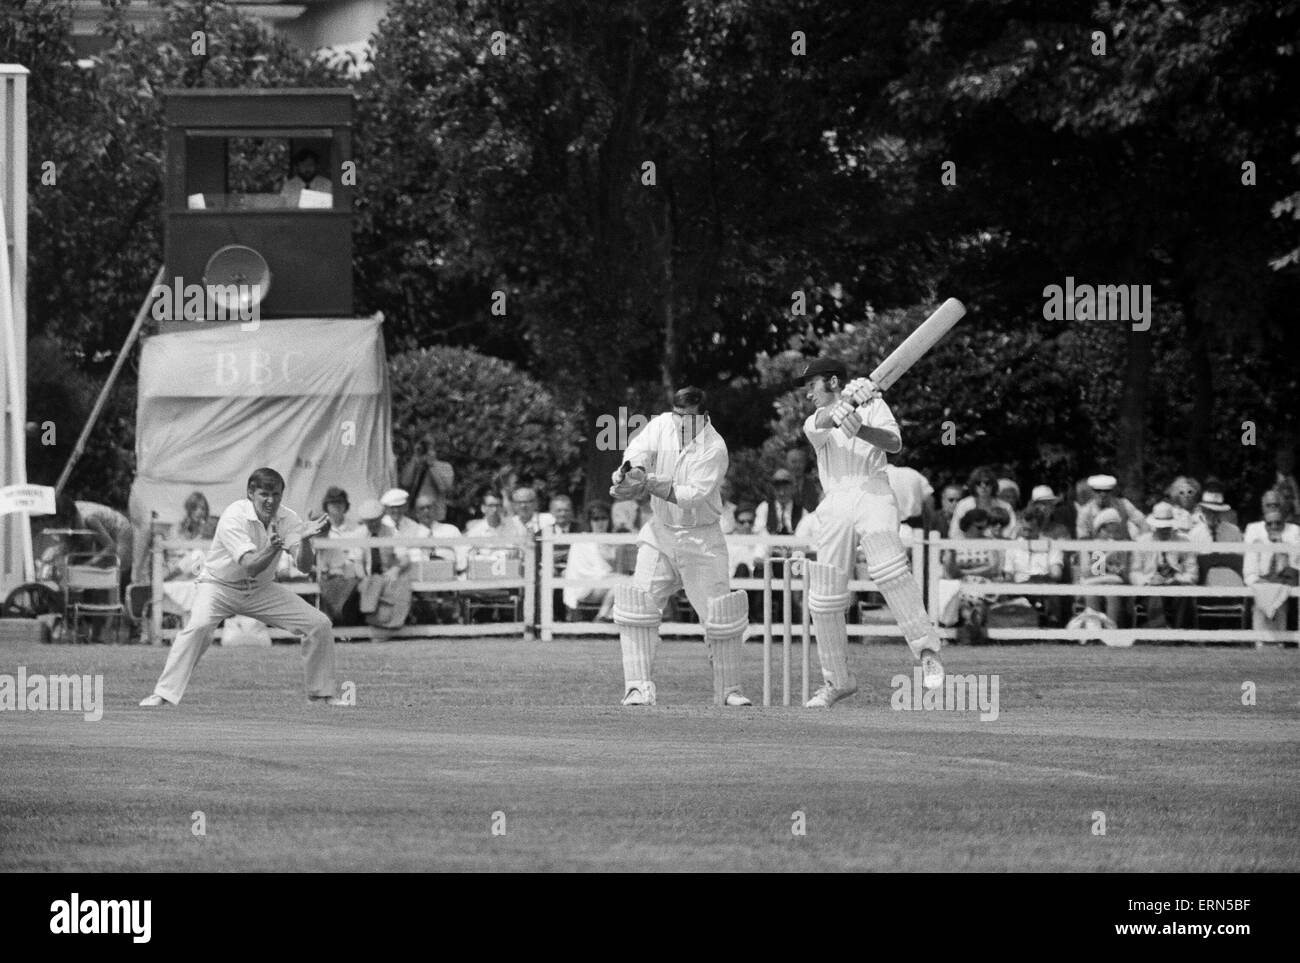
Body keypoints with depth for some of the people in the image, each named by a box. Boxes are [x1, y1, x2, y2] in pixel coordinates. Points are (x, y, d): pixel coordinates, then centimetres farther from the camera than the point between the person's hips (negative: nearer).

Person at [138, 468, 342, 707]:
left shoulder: (287, 519, -10)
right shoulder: (233, 517, -25)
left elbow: (304, 565, -18)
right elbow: (250, 567, -35)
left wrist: (305, 539, -38)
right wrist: (270, 550, -55)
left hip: (261, 590, 5)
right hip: (219, 586, -5)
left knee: (319, 624, -5)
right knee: (198, 626, -35)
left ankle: (323, 692, 13)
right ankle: (164, 694, -30)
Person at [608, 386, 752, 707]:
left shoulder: (714, 448, -16)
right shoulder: (662, 425, -2)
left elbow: (693, 495, -26)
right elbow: (639, 450, -19)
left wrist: (650, 483, -36)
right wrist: (635, 471, -41)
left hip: (701, 538, -3)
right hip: (660, 532, 3)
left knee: (721, 615, -4)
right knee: (639, 604, -11)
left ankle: (728, 690, 12)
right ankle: (638, 688, -10)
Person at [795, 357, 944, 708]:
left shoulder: (873, 404, 15)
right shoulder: (816, 421, 21)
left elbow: (895, 443, -3)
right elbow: (823, 421, -6)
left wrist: (860, 429, -21)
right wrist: (850, 399, -26)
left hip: (872, 492, -4)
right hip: (834, 504, 4)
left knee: (890, 569, -29)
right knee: (823, 599, 1)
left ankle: (927, 650, -31)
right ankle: (838, 681, 15)